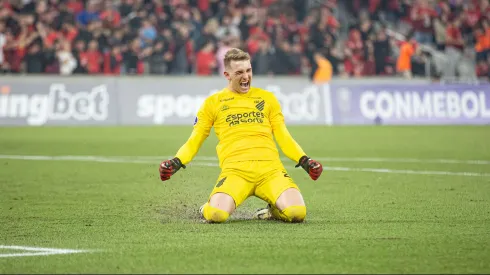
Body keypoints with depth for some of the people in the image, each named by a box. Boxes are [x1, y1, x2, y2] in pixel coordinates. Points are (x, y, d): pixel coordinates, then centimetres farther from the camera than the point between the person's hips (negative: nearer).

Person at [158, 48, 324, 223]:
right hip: (235, 168, -2)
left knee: (297, 212, -25)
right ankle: (207, 209, 9)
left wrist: (303, 160, 7)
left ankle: (273, 211, 12)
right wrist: (177, 162, -1)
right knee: (216, 215, -30)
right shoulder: (213, 102, 17)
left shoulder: (267, 98, 22)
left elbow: (283, 137, 23)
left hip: (270, 167, 2)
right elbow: (194, 141, 18)